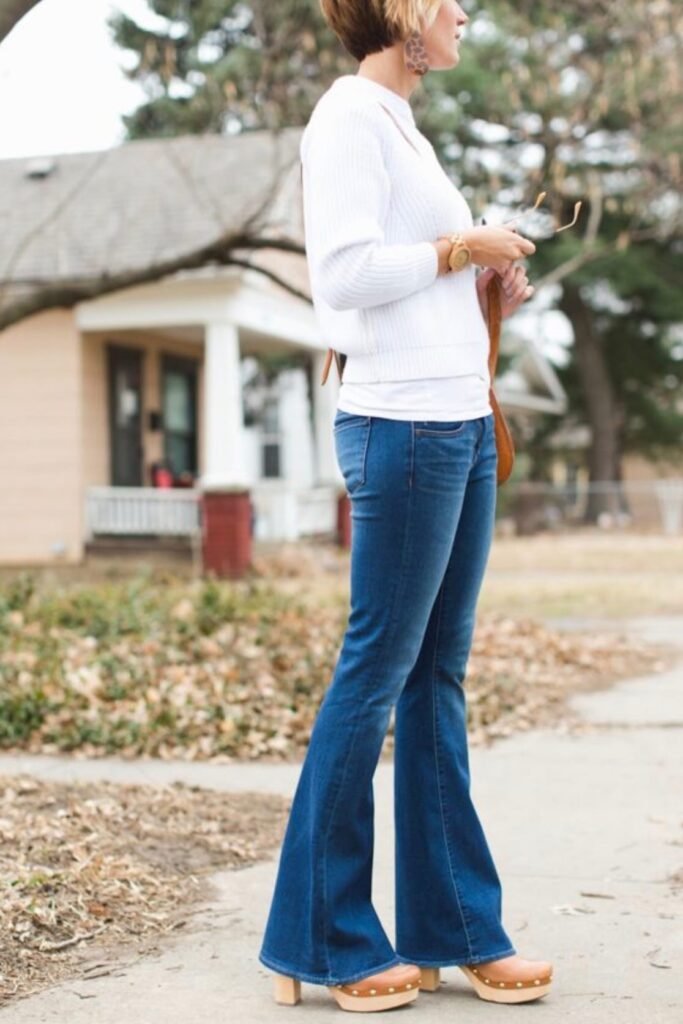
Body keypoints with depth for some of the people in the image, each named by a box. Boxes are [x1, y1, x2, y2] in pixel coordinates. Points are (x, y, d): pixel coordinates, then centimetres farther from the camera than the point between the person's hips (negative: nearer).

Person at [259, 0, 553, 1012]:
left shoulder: (399, 120, 20)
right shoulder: (350, 113, -8)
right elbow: (343, 270, -19)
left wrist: (490, 282, 8)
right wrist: (463, 247, -9)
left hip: (460, 418, 9)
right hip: (403, 423, -9)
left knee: (438, 675, 10)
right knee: (375, 671, -3)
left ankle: (454, 927, 19)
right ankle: (319, 940, 9)